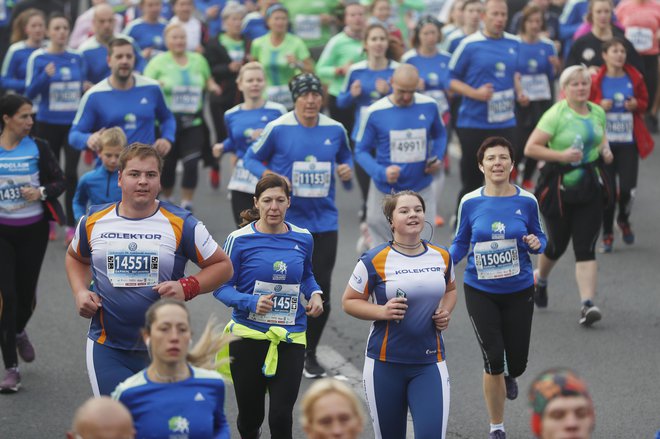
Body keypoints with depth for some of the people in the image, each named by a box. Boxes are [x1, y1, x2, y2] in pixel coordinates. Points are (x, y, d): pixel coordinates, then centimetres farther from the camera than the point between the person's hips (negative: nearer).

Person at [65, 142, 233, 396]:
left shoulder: (181, 225, -6)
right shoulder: (94, 222, 2)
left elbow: (222, 265, 2)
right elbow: (75, 257, 22)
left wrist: (187, 287, -15)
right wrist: (80, 292, 3)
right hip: (107, 347, 0)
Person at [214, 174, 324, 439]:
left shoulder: (303, 239, 4)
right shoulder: (240, 239, -7)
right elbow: (221, 287, -5)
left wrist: (314, 293, 1)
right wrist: (252, 302, -22)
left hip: (291, 339, 1)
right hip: (249, 336, -1)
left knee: (281, 416, -12)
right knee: (250, 417, 11)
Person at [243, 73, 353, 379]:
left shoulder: (335, 130, 2)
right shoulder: (278, 129, -7)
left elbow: (345, 157, 19)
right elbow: (251, 158, 2)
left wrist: (347, 171, -4)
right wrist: (269, 176, -17)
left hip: (324, 221, 3)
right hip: (286, 221, -2)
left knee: (321, 290, 1)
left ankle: (310, 353, 19)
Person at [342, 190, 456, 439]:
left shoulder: (442, 257, 4)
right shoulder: (375, 260, -8)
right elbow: (349, 301, -1)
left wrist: (445, 311, 2)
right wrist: (382, 311, -18)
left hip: (430, 363, 2)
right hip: (386, 363, -2)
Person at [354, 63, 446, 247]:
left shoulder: (429, 106, -4)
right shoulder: (375, 112, -11)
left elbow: (440, 135, 15)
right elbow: (361, 150, -3)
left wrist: (437, 158, -6)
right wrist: (381, 172, -21)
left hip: (421, 190, 1)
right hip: (386, 192, -1)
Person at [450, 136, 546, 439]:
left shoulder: (527, 201, -5)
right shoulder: (470, 202, -5)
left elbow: (539, 238, 7)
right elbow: (460, 244, 4)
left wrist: (535, 243, -17)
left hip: (519, 291, 1)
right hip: (480, 292, -1)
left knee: (517, 362, 5)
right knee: (493, 359, -8)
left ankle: (509, 377, 47)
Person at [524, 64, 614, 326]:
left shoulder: (598, 113, 5)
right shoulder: (556, 115, -12)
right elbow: (530, 148, -13)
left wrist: (605, 150, 1)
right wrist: (561, 155, -24)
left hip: (590, 187, 3)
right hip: (560, 188, -3)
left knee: (586, 247, -7)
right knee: (558, 244, 11)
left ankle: (587, 304, -13)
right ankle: (540, 278, 44)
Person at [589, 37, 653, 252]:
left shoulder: (635, 78, 2)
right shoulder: (596, 80, -4)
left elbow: (645, 102, 14)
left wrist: (637, 104, -8)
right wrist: (599, 105, -16)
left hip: (629, 141, 1)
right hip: (604, 142, -1)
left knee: (627, 187, -7)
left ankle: (623, 220, 26)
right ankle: (607, 235, 15)